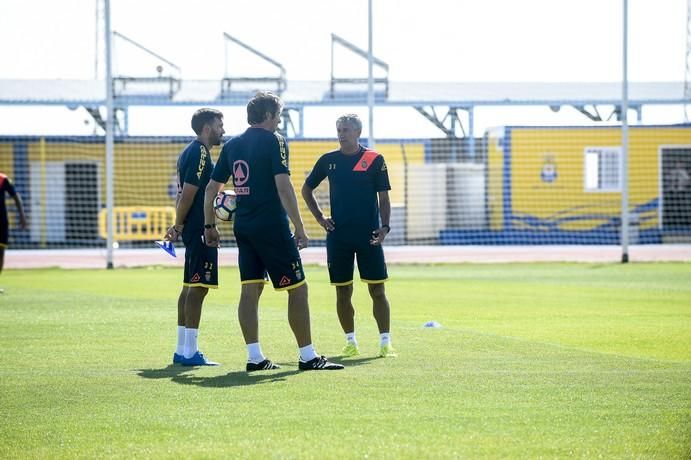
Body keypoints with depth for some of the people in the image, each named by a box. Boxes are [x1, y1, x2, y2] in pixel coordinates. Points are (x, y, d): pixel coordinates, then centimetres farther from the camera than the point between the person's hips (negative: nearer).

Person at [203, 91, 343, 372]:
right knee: (297, 288, -1)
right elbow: (283, 186, -16)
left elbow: (211, 188, 12)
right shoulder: (273, 141, -8)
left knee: (250, 289, 7)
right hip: (272, 227, -7)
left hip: (243, 227, 7)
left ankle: (254, 356, 4)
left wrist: (209, 226, 20)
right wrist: (299, 227, -15)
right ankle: (307, 356, -1)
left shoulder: (232, 145, 12)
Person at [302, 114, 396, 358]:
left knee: (377, 290, -4)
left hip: (368, 236, -2)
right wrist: (319, 217, 8)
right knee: (343, 291, 5)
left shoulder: (374, 160, 0)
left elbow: (383, 198, 1)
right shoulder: (328, 160, 7)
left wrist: (384, 226, -12)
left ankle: (385, 342, -2)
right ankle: (350, 342, 15)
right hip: (338, 235, 2)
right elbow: (307, 189, 19)